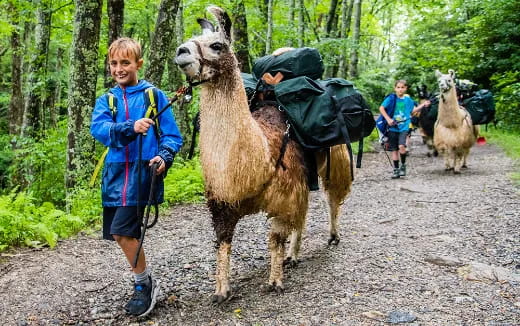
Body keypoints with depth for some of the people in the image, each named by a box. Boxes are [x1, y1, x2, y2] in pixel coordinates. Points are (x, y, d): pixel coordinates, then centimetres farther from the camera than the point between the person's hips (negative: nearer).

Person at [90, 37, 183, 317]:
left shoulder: (154, 95, 3)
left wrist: (164, 157, -19)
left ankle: (144, 284, 7)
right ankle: (145, 280, 30)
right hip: (116, 171, 5)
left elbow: (172, 136, 2)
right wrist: (130, 127, -27)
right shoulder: (105, 100, 11)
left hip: (143, 169, -5)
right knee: (120, 235, 9)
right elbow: (98, 129, -10)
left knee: (122, 230, -14)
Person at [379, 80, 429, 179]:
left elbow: (412, 110, 20)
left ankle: (403, 165, 1)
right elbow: (381, 108, -6)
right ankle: (396, 170, 18)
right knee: (394, 150, 6)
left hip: (404, 127, 0)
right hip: (393, 127, 0)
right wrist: (388, 119, -14)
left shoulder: (408, 99, 5)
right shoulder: (391, 98, -4)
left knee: (401, 146, -20)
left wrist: (423, 105, 14)